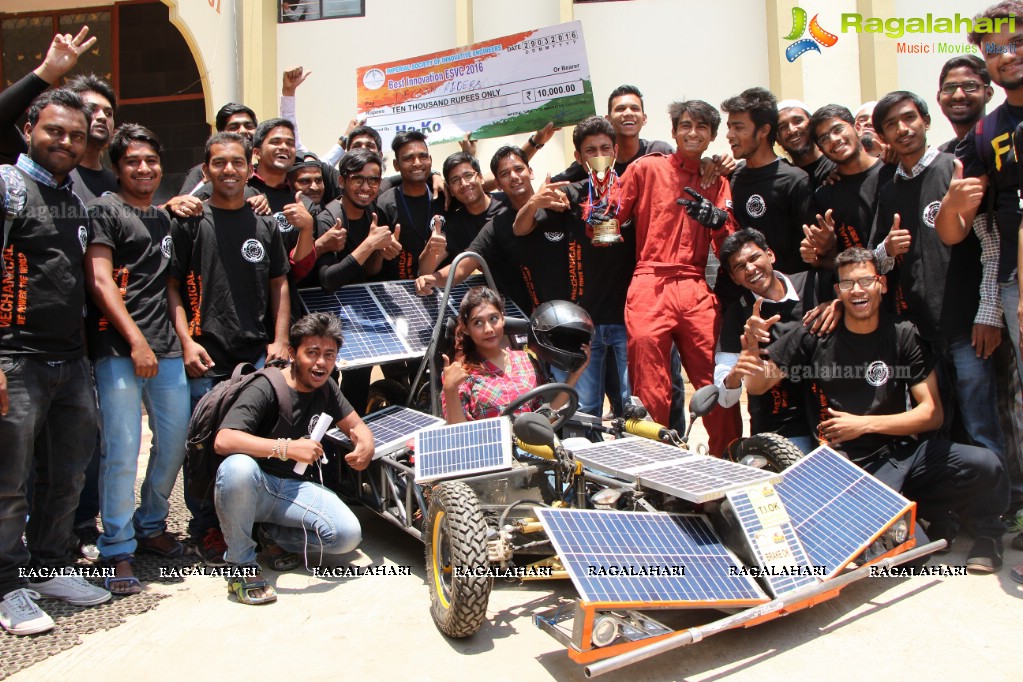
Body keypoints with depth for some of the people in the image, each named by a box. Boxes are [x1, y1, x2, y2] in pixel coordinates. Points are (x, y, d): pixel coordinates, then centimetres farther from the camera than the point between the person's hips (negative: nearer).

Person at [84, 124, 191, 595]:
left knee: (175, 441, 8)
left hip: (165, 348, 6)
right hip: (118, 347, -6)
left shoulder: (166, 220, 21)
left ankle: (151, 526, 28)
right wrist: (136, 341, -13)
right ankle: (118, 550, 6)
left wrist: (183, 338, 13)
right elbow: (100, 281, -7)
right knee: (122, 450, -7)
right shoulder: (105, 211, 2)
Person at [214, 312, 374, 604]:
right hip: (256, 486, -4)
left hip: (295, 489, 5)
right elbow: (223, 441, -30)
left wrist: (365, 445, -12)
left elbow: (356, 425, 12)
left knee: (348, 535, -20)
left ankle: (274, 534, 9)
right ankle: (241, 564, -16)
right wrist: (287, 448, -37)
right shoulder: (264, 389, -17)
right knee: (238, 467, -40)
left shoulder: (326, 388, 5)